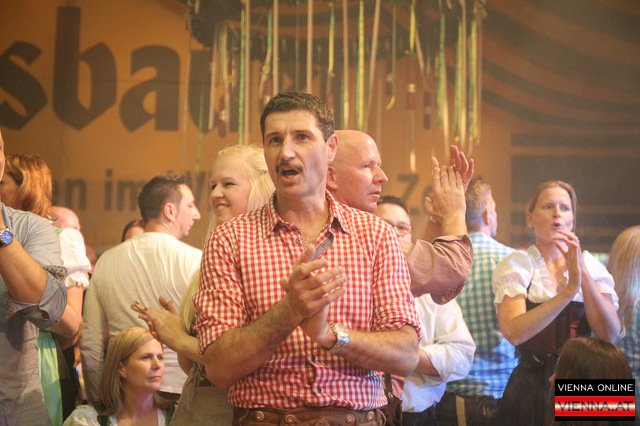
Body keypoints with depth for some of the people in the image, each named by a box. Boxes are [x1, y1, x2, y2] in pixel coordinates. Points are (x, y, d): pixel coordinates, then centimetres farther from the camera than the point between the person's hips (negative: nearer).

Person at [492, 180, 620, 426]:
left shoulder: (593, 267, 3)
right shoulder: (515, 266, -5)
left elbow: (610, 335, -11)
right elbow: (514, 332, -21)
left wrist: (583, 272, -19)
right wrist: (569, 290, -25)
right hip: (532, 386, -2)